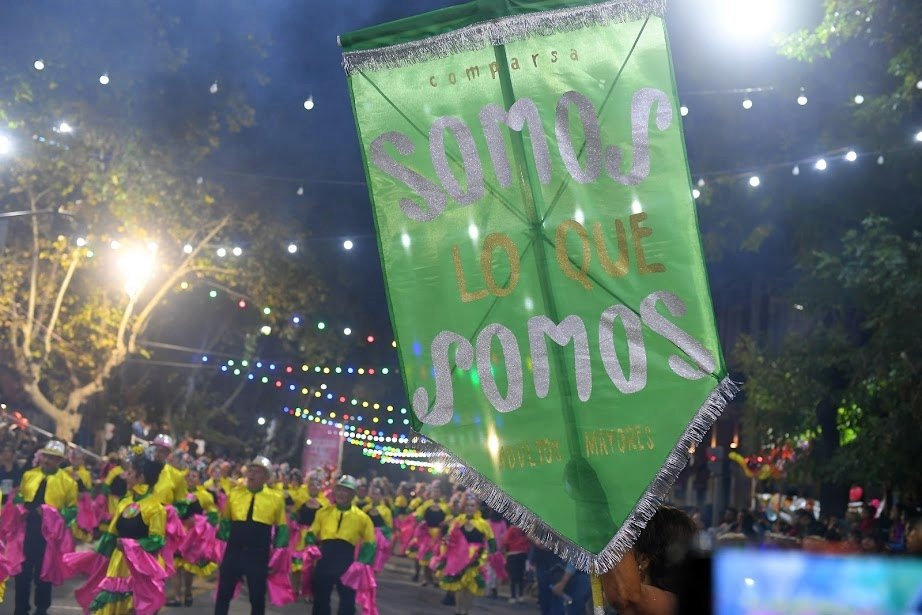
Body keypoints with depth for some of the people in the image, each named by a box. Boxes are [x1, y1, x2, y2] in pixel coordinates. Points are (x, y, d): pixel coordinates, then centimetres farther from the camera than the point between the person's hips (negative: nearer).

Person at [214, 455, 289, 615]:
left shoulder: (276, 498, 0)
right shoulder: (234, 494, 5)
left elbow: (282, 527, 8)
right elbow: (225, 520, 18)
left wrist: (277, 551, 2)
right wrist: (225, 538, 6)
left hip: (259, 555, -1)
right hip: (234, 551, 2)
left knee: (257, 597, 7)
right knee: (224, 594, 6)